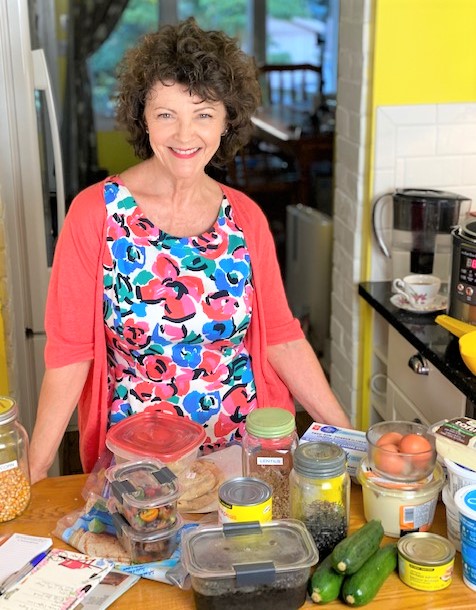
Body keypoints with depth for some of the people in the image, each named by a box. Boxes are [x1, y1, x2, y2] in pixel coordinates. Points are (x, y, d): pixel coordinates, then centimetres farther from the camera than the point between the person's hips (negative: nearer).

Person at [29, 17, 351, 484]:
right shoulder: (96, 212, -12)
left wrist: (347, 436, -2)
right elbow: (69, 351, -11)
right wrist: (33, 473, -14)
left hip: (246, 456, 3)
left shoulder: (245, 217, -2)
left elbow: (281, 337, 1)